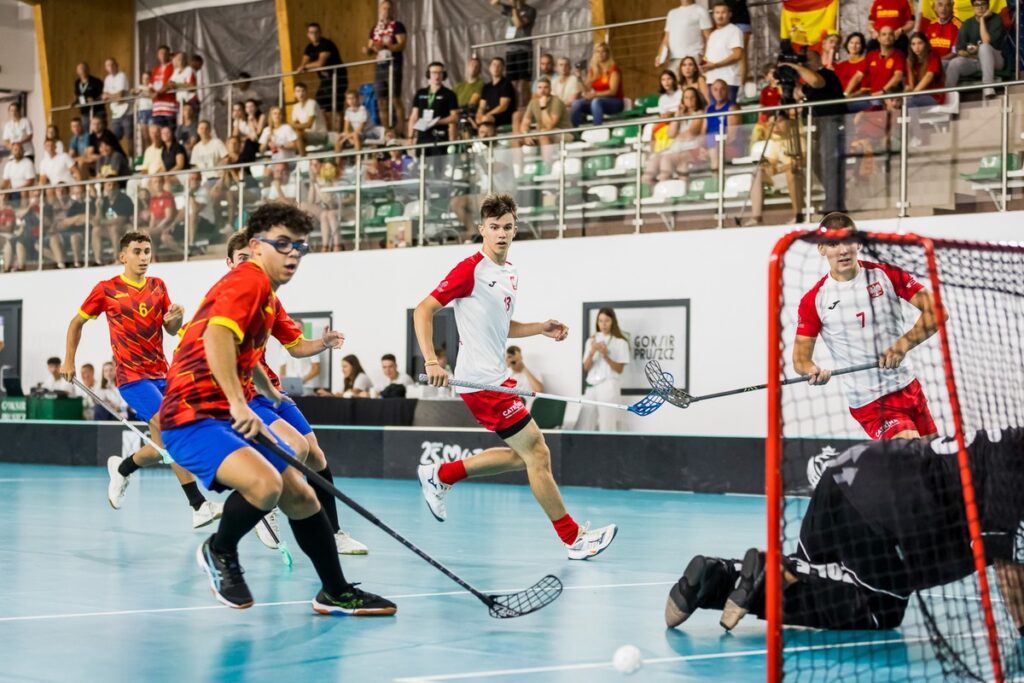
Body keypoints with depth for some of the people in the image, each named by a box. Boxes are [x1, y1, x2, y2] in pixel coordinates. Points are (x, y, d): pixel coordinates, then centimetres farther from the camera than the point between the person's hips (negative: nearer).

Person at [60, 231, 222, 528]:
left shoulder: (158, 286, 9)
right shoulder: (106, 289, -2)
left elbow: (171, 330, 10)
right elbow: (77, 322, 11)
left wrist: (176, 319, -13)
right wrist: (69, 361, 9)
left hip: (161, 374, 6)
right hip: (133, 377, -6)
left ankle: (121, 469, 37)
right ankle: (199, 507, -25)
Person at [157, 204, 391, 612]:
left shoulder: (263, 292, 17)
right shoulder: (249, 281, -14)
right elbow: (216, 337, -32)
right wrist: (238, 403, -39)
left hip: (230, 415, 11)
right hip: (194, 417, -11)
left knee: (299, 496, 12)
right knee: (265, 484, -31)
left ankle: (335, 593, 24)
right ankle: (219, 551, -3)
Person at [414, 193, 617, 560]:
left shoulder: (511, 274, 13)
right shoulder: (471, 269, -13)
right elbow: (423, 310, -16)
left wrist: (542, 328, 8)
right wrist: (431, 361, -26)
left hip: (497, 377, 9)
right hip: (480, 380, -9)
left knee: (521, 454, 17)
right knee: (537, 453, -6)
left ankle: (440, 476, 24)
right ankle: (573, 538, 2)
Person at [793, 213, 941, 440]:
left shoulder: (886, 275, -1)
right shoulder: (814, 300, -4)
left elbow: (935, 312, -6)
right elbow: (800, 356, 0)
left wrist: (903, 345, -21)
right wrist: (812, 370, -24)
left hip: (908, 386, 4)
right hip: (869, 402, -4)